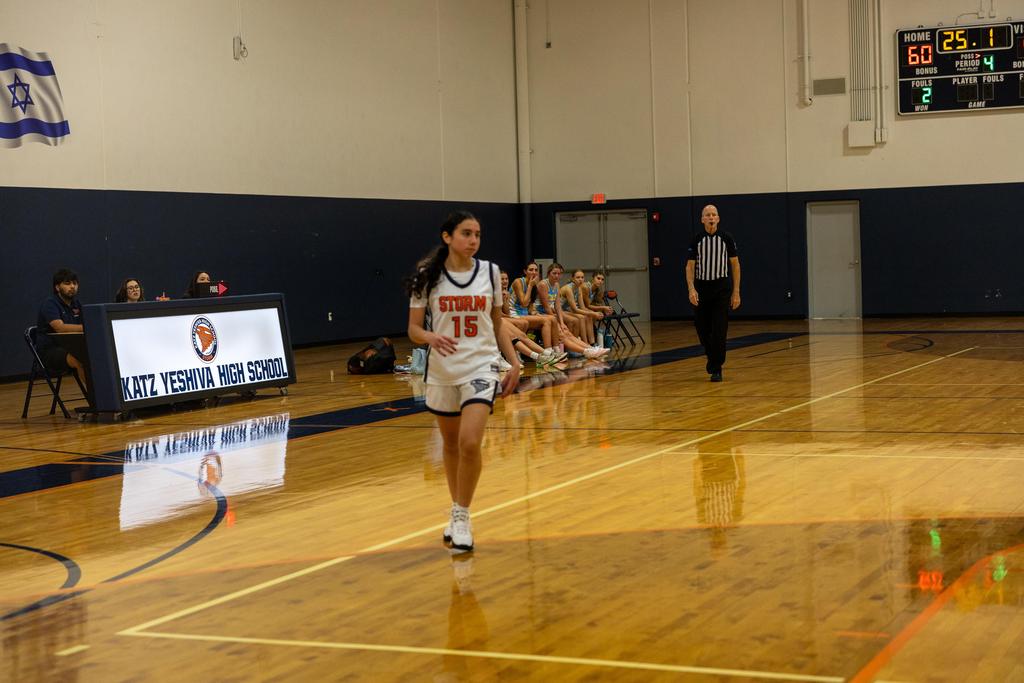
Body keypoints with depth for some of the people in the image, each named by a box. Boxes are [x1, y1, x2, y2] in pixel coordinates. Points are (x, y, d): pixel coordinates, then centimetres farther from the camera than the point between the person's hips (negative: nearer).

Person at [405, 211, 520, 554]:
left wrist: (514, 361, 4)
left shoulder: (490, 272, 3)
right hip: (442, 370, 1)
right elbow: (414, 329, -3)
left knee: (470, 443, -17)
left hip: (481, 367, 0)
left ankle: (462, 516, -2)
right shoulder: (427, 277, -4)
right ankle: (456, 511, 33)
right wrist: (431, 338, -24)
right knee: (451, 445, 14)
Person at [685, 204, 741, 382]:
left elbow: (735, 265, 3)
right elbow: (690, 267, 1)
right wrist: (691, 289, -14)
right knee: (702, 330, 7)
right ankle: (711, 356, 36)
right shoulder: (696, 240, 1)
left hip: (721, 288, -2)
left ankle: (716, 369, -1)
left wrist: (736, 292, -2)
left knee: (719, 331, -8)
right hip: (701, 288, 2)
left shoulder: (726, 238, 0)